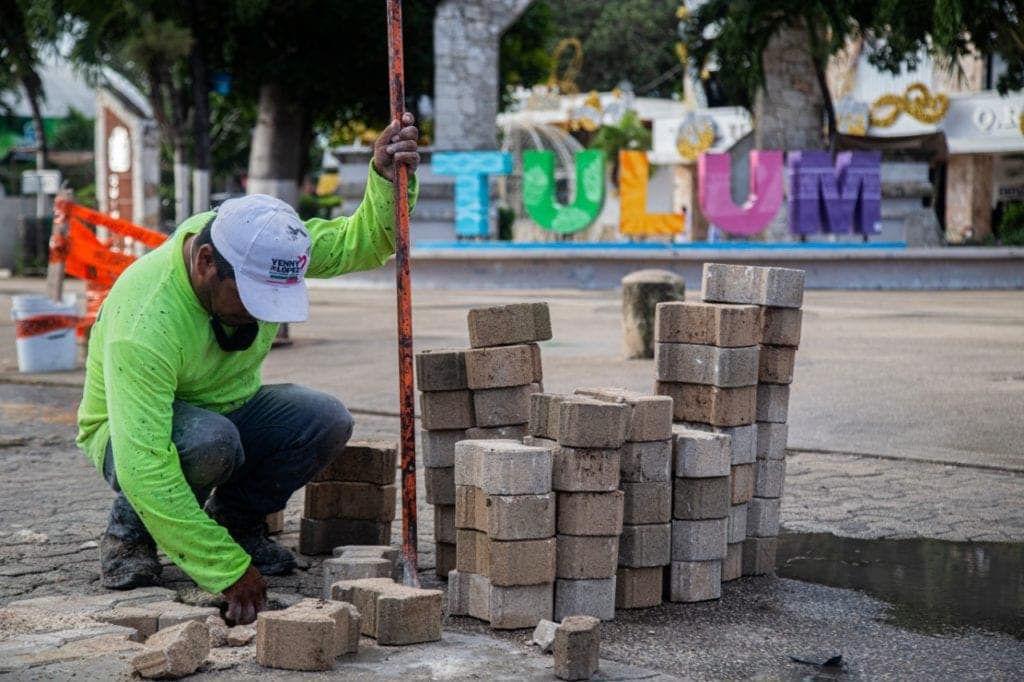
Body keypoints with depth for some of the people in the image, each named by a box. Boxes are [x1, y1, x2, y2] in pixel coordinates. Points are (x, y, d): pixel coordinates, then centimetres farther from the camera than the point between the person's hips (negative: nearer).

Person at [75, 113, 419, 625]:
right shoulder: (144, 322, -38)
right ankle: (129, 533, -9)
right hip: (140, 430, -5)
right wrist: (229, 570, -41)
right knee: (209, 439, -38)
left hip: (230, 409, 6)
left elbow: (361, 242, -9)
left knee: (326, 420, -21)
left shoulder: (260, 244, -21)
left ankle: (238, 520, 4)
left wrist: (387, 179, -32)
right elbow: (145, 469, -40)